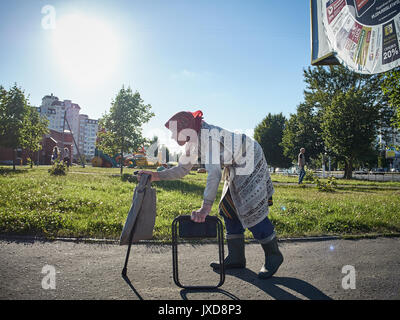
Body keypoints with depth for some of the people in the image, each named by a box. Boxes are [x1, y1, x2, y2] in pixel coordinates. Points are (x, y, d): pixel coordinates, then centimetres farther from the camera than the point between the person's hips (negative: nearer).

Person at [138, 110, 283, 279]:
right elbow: (183, 168, 4)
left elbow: (214, 172, -41)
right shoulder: (193, 141, 0)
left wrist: (205, 207, -48)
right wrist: (156, 175, -9)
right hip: (235, 167, 10)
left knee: (251, 211, -10)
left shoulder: (208, 135, -31)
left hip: (250, 161, -10)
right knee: (229, 210, 8)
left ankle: (273, 256, 8)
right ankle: (236, 258, 16)